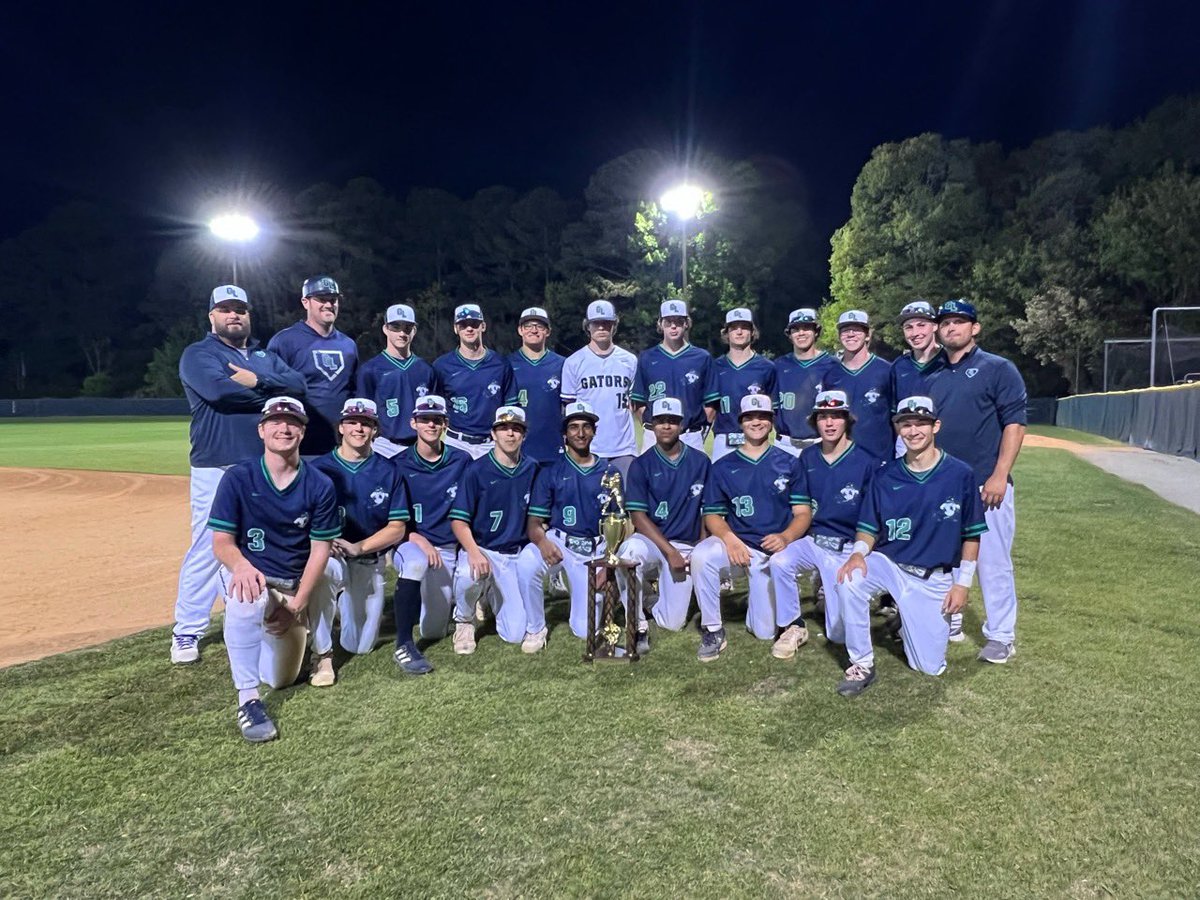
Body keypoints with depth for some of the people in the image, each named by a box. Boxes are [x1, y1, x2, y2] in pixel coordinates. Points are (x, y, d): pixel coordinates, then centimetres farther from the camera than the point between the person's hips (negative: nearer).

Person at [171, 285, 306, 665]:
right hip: (217, 467, -5)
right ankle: (187, 633, 6)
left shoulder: (265, 355, 18)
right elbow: (218, 389, -19)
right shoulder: (198, 354, 2)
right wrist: (272, 394, -7)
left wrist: (256, 382, -15)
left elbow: (297, 383, 0)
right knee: (207, 548, -4)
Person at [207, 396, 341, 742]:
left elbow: (320, 549, -3)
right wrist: (241, 565, -32)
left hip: (292, 586, 2)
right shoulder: (238, 478, -8)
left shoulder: (320, 486, -6)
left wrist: (296, 604, -11)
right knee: (247, 599, -39)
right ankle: (247, 698, -24)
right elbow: (221, 541, -9)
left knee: (280, 679, 2)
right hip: (246, 573, -2)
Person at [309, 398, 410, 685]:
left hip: (370, 562, 2)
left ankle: (346, 602, 40)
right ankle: (322, 654, -21)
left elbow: (397, 529, -4)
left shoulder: (388, 472, -2)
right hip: (329, 553, -2)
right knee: (325, 568, -40)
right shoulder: (319, 468, -4)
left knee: (360, 646, 6)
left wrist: (358, 547, -19)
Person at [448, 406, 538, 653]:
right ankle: (464, 620, -3)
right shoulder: (477, 470, -8)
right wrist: (474, 552, -28)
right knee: (469, 575, -39)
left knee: (515, 634, -5)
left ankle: (492, 595, 29)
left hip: (516, 555, 3)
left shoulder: (532, 470, 2)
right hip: (480, 548, -3)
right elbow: (459, 520, -11)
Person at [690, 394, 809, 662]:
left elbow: (802, 512, 0)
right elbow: (713, 515, 0)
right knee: (701, 555, -34)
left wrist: (785, 537, -22)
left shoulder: (789, 464, 4)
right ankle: (712, 630, -15)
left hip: (775, 551, 0)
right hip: (738, 544, 0)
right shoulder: (723, 467, 3)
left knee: (765, 632, -5)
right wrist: (729, 538, -23)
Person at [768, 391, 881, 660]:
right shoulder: (808, 458, 6)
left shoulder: (867, 461, -9)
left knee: (839, 634, -5)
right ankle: (793, 628, -8)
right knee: (779, 561, -29)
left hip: (848, 549, -3)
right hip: (812, 541, 4)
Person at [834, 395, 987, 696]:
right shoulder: (885, 477, -1)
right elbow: (869, 528, 3)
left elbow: (972, 535, 0)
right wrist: (859, 552, -19)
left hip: (935, 579, -1)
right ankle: (862, 665, -16)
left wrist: (962, 583, -3)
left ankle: (940, 619, 32)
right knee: (850, 580, -33)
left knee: (930, 666, -2)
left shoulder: (960, 474, -6)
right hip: (888, 564, 1)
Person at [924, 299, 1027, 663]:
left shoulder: (998, 369, -2)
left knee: (992, 561, -2)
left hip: (986, 485, -6)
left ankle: (1001, 635, 10)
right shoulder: (933, 378, 14)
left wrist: (999, 476, -17)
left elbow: (1014, 424, -8)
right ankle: (948, 622, 28)